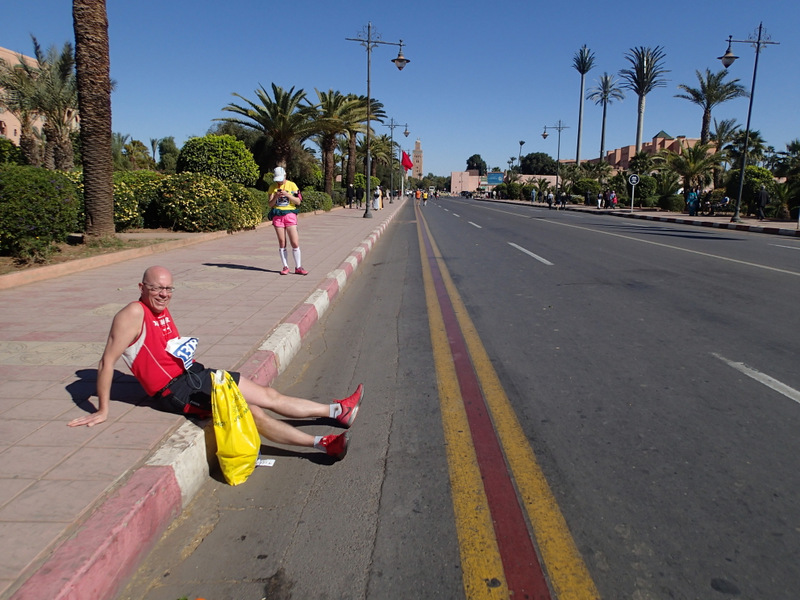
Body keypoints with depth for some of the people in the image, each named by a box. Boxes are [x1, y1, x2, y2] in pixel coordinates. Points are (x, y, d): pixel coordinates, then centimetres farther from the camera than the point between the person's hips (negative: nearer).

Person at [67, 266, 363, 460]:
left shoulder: (162, 310, 12)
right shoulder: (134, 314, -14)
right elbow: (107, 360, -16)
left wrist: (184, 347, 8)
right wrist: (102, 411, -16)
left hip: (192, 374, 9)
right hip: (175, 389, -9)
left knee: (267, 394, 5)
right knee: (251, 412, -17)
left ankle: (337, 411, 10)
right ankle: (323, 443, -15)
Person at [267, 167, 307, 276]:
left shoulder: (292, 185, 3)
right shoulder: (273, 187, 7)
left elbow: (298, 202, -1)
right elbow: (270, 204, 4)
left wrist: (287, 194, -14)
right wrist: (276, 196, -14)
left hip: (290, 214, -1)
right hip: (277, 216, 1)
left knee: (295, 242, -5)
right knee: (282, 242, 2)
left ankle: (298, 267, 3)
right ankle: (285, 267, 10)